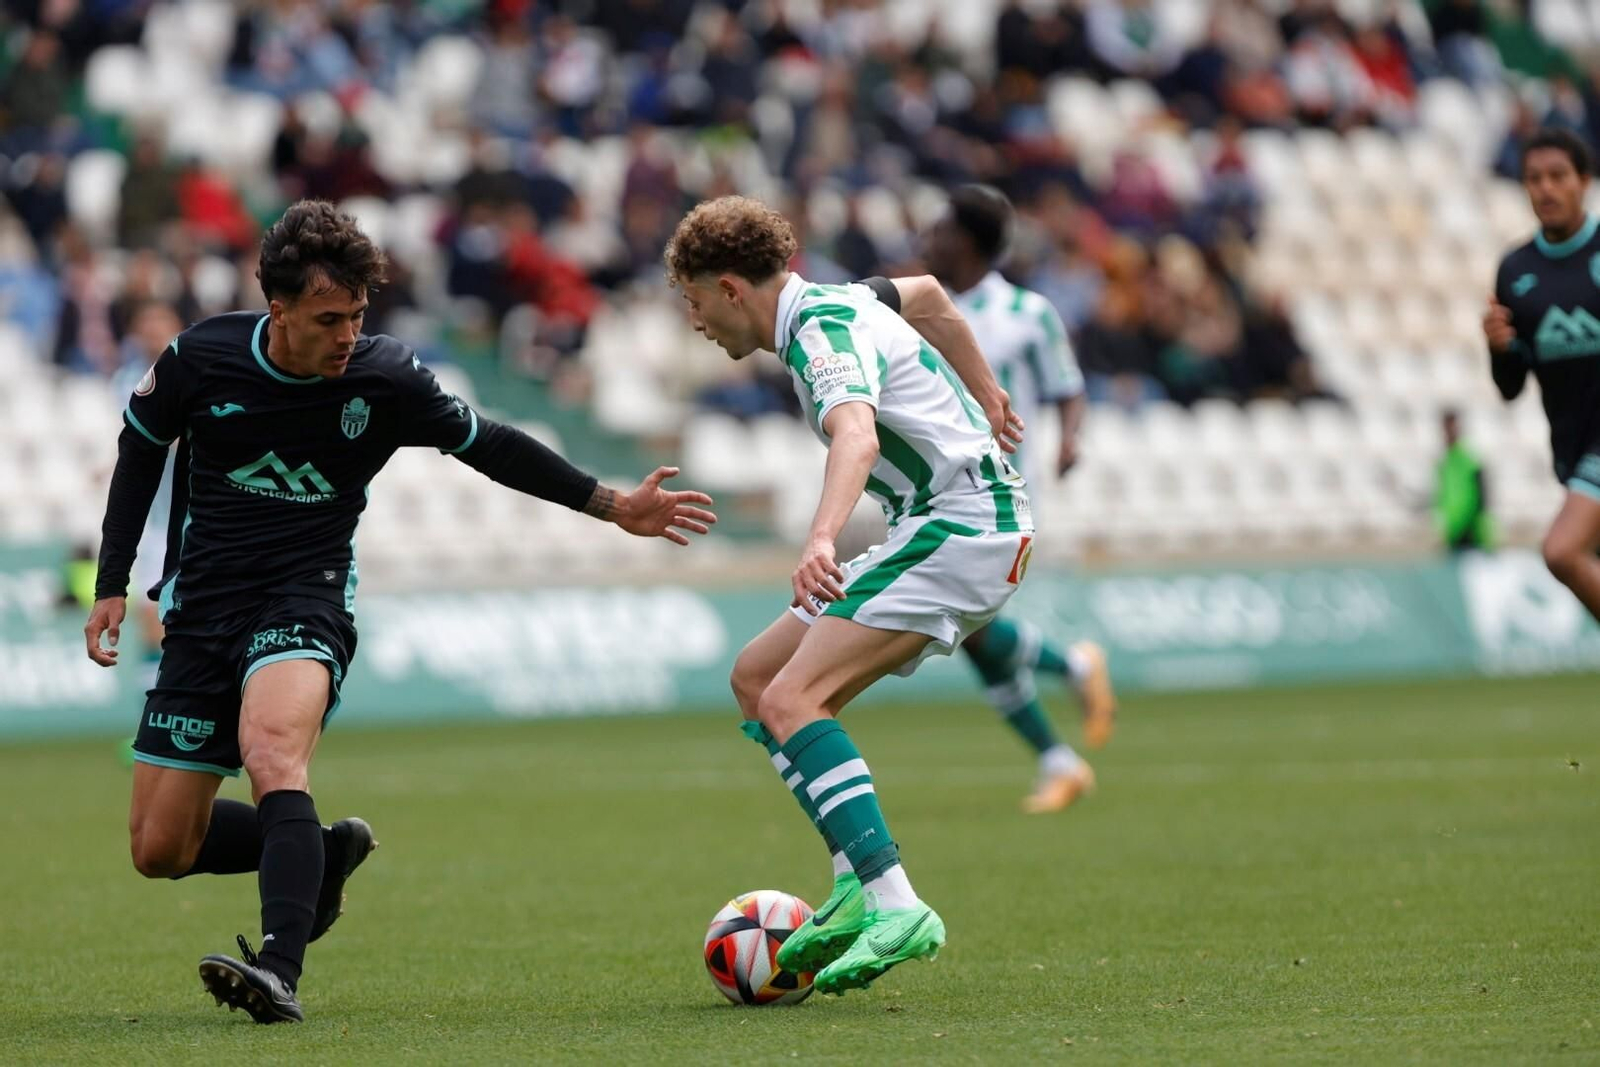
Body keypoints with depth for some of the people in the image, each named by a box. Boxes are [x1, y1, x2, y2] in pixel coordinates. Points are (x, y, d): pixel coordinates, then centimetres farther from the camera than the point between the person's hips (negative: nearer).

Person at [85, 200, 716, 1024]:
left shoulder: (384, 378, -9)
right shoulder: (201, 359, -8)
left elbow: (489, 446, 6)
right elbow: (140, 447, 12)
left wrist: (614, 506, 6)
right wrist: (111, 584, 10)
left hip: (305, 604, -3)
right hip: (201, 607, 3)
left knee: (272, 754, -36)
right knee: (159, 850, 3)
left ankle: (280, 970, -46)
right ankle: (322, 852, 27)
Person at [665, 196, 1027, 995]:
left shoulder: (823, 334, -17)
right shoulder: (832, 302, 14)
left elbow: (855, 437, -38)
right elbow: (926, 294, 35)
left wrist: (821, 540, -55)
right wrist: (983, 395, 46)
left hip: (962, 524, -11)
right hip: (947, 530, 11)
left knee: (791, 699, -23)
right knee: (757, 677, 11)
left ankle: (895, 907, -32)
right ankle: (858, 884, 3)